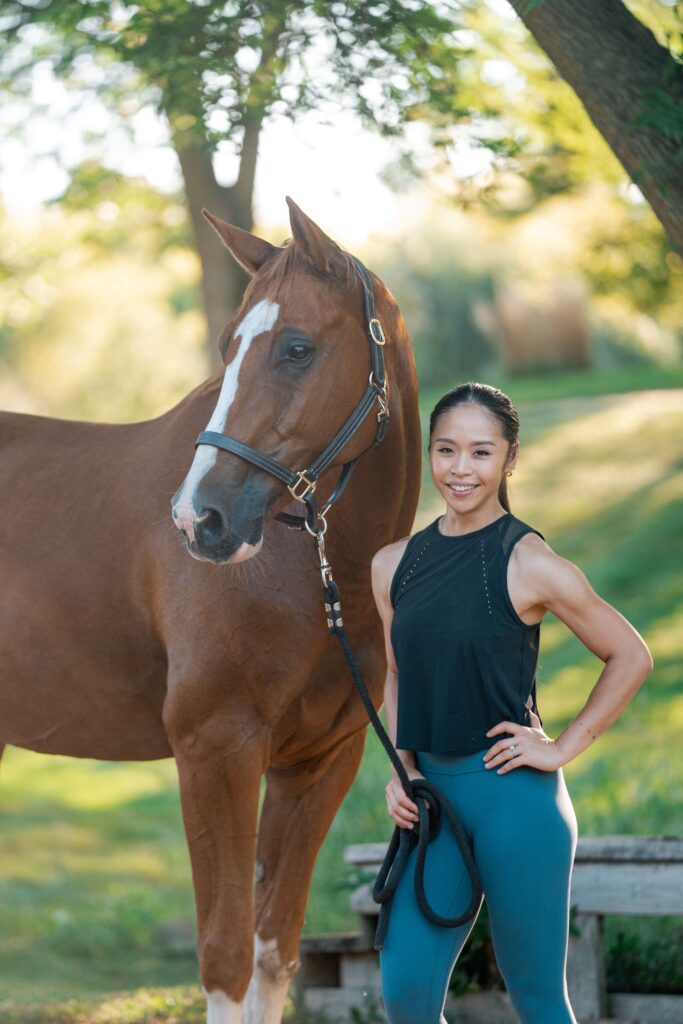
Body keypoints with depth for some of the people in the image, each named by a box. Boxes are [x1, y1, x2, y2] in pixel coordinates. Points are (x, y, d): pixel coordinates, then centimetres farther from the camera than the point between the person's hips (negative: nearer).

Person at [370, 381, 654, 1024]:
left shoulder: (530, 566, -9)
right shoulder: (394, 565, 7)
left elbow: (631, 657, -1)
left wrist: (564, 748, -5)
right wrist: (401, 768, 6)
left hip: (515, 798, -5)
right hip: (435, 800, 5)